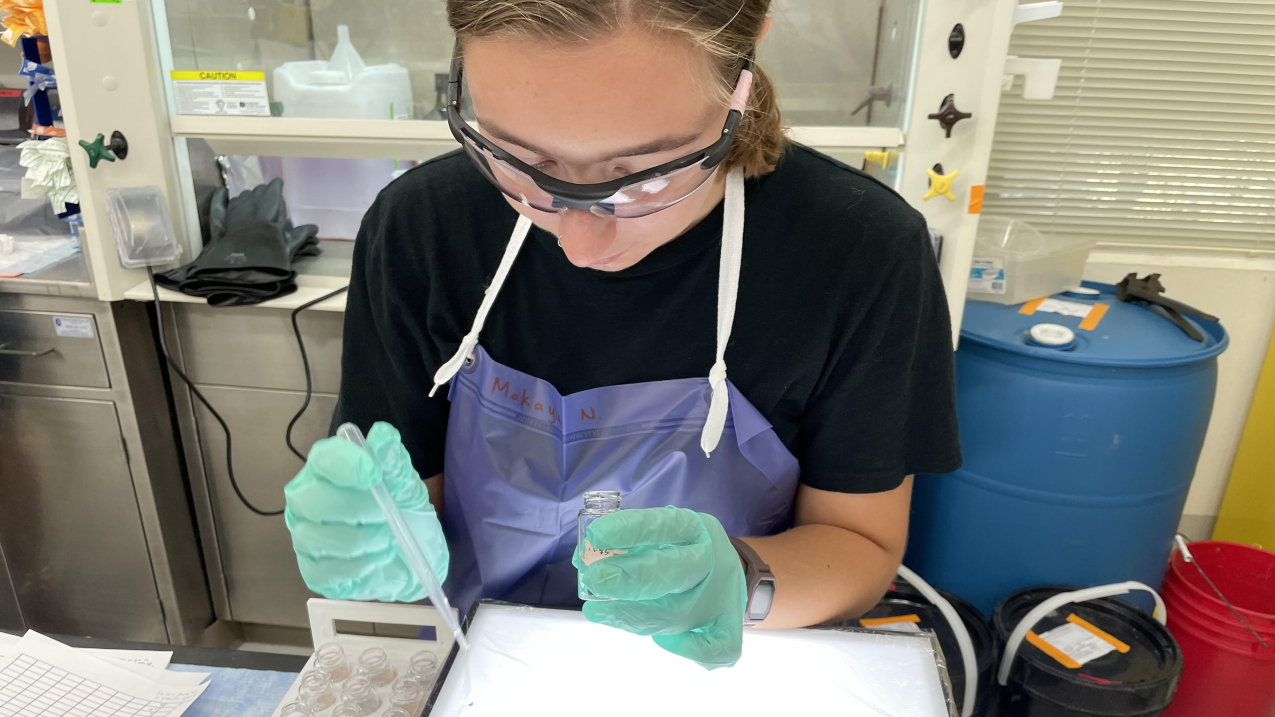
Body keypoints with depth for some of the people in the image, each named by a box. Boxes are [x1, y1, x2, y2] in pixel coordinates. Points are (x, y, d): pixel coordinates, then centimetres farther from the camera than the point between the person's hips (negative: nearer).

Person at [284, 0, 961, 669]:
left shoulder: (864, 251, -18)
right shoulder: (417, 227, -13)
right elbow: (415, 506, -4)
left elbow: (861, 545, -8)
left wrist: (736, 579, -26)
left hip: (725, 675, 0)